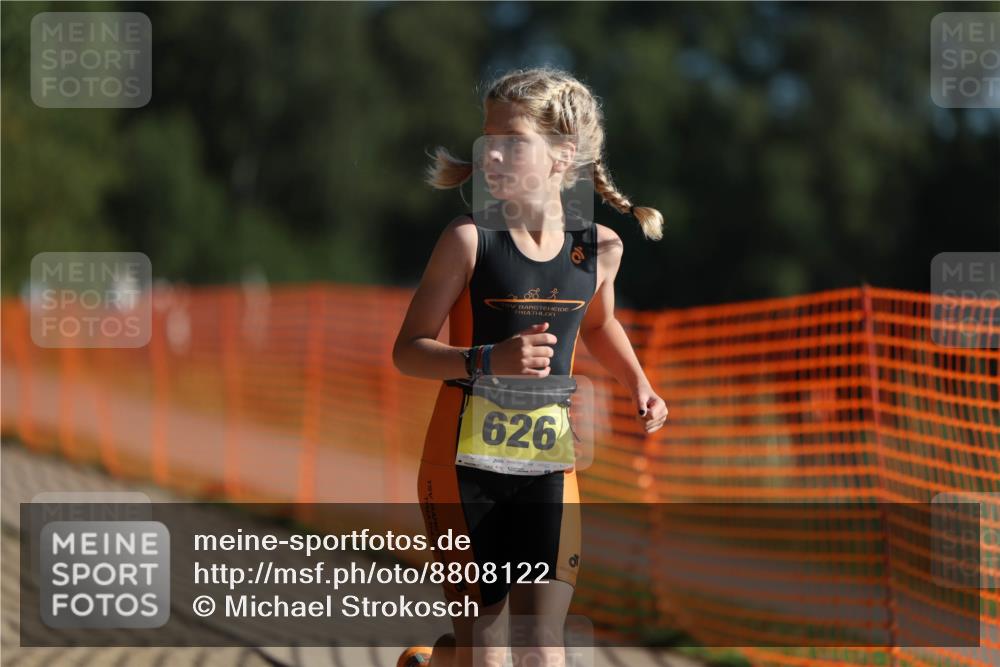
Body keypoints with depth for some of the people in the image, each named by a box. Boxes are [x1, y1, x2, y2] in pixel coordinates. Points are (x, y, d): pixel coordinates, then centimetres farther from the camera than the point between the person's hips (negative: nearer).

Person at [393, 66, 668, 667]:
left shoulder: (600, 248, -1)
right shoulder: (471, 239, -12)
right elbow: (408, 351, -11)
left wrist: (638, 383, 5)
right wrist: (488, 361, -27)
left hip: (547, 465, 2)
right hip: (464, 461, -2)